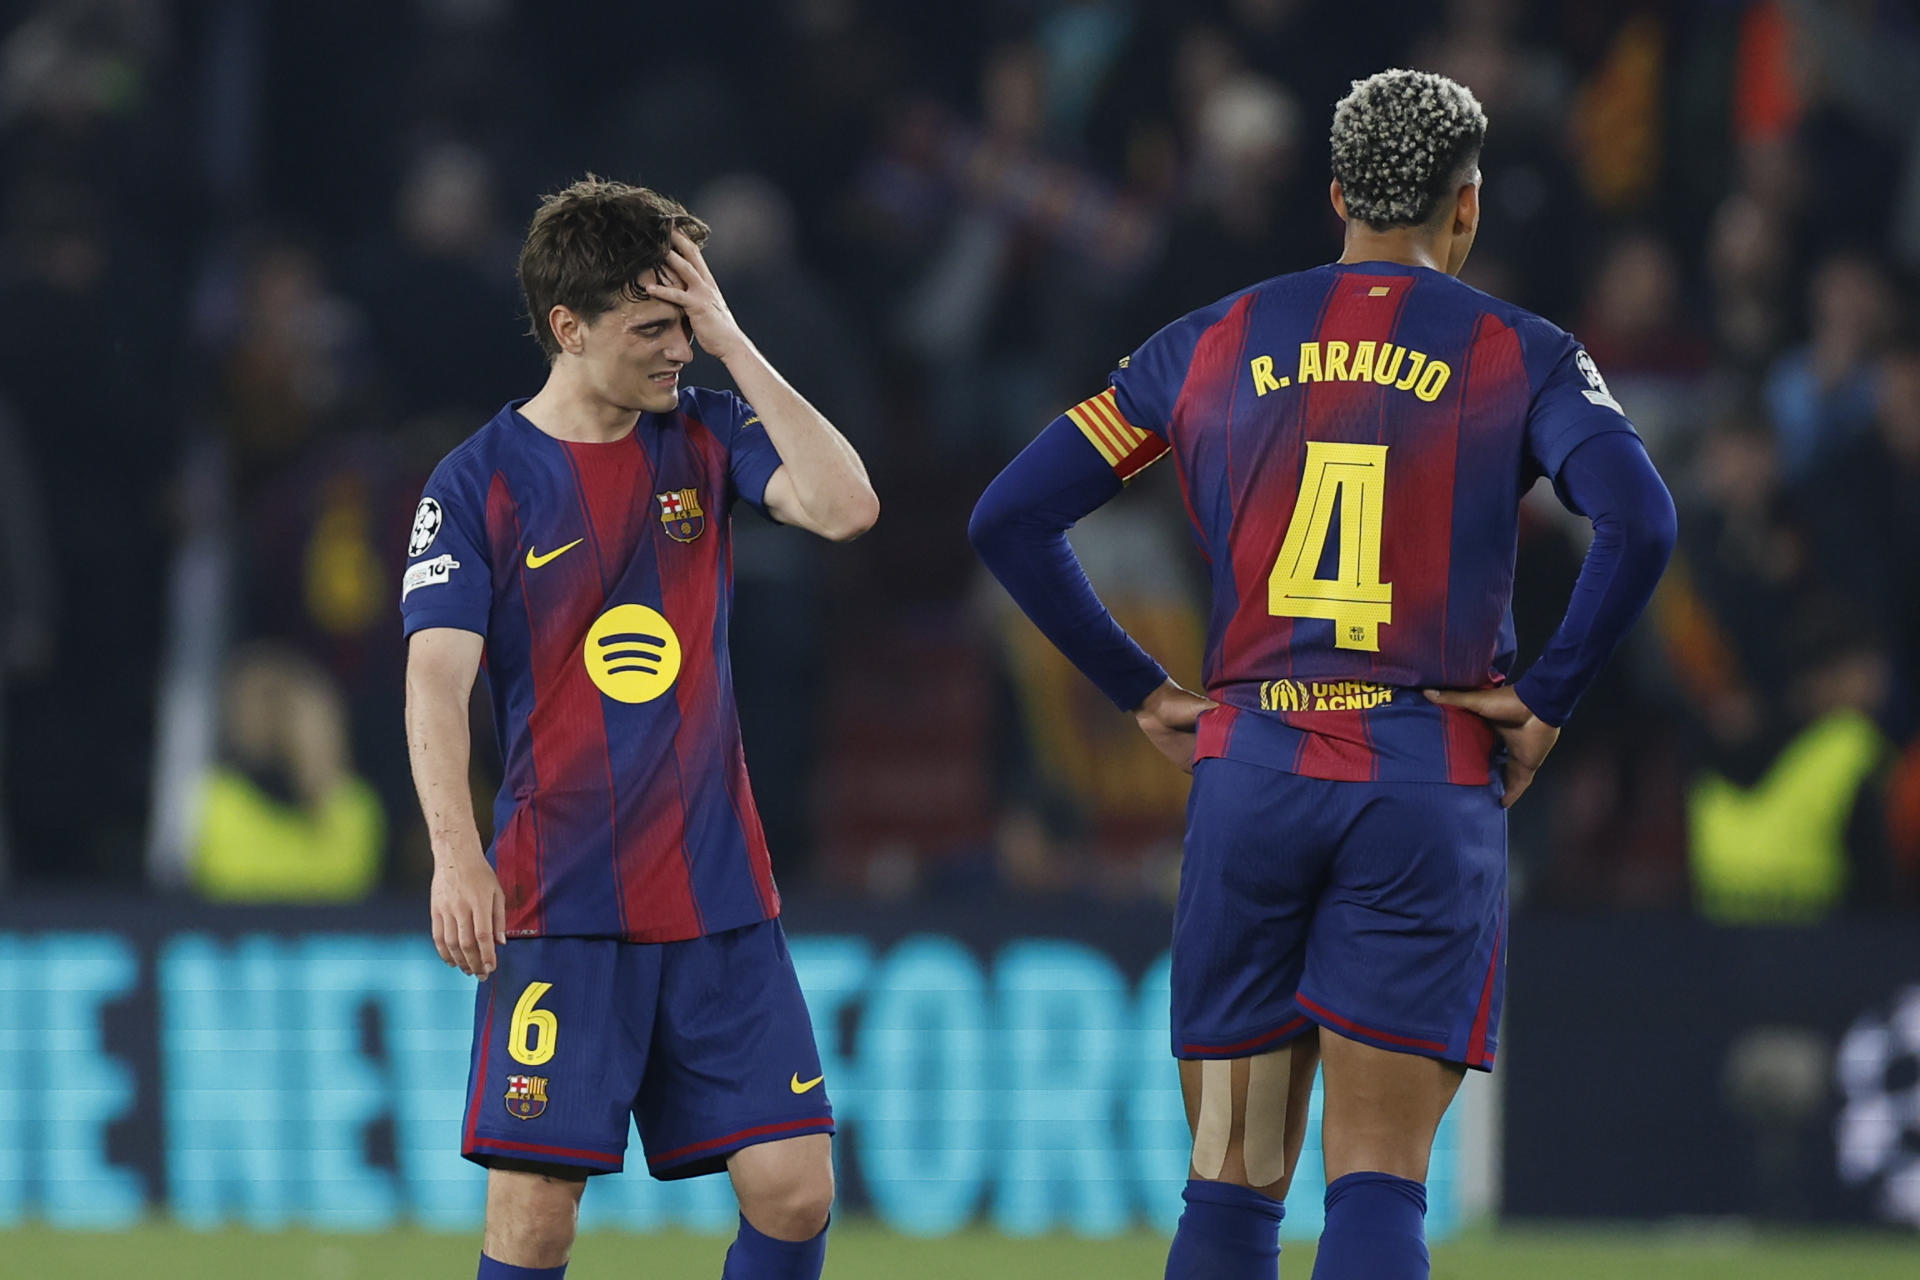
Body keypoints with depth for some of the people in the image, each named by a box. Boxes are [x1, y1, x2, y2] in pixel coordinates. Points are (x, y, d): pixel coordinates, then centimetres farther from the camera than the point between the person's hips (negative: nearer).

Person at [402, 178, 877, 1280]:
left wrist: (729, 339, -8)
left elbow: (845, 507, -9)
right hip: (559, 905, -3)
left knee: (794, 1189, -3)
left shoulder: (704, 438, 7)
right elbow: (437, 681, -12)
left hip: (721, 895, 3)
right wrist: (457, 853, -27)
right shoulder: (479, 486, -3)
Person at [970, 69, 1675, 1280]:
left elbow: (1012, 517, 9)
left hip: (1248, 772, 2)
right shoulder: (1519, 357, 2)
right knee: (1378, 1182, -4)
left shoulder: (1211, 345, 10)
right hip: (1429, 778, -2)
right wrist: (1547, 700, -5)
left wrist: (1142, 691, 12)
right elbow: (1640, 521, -15)